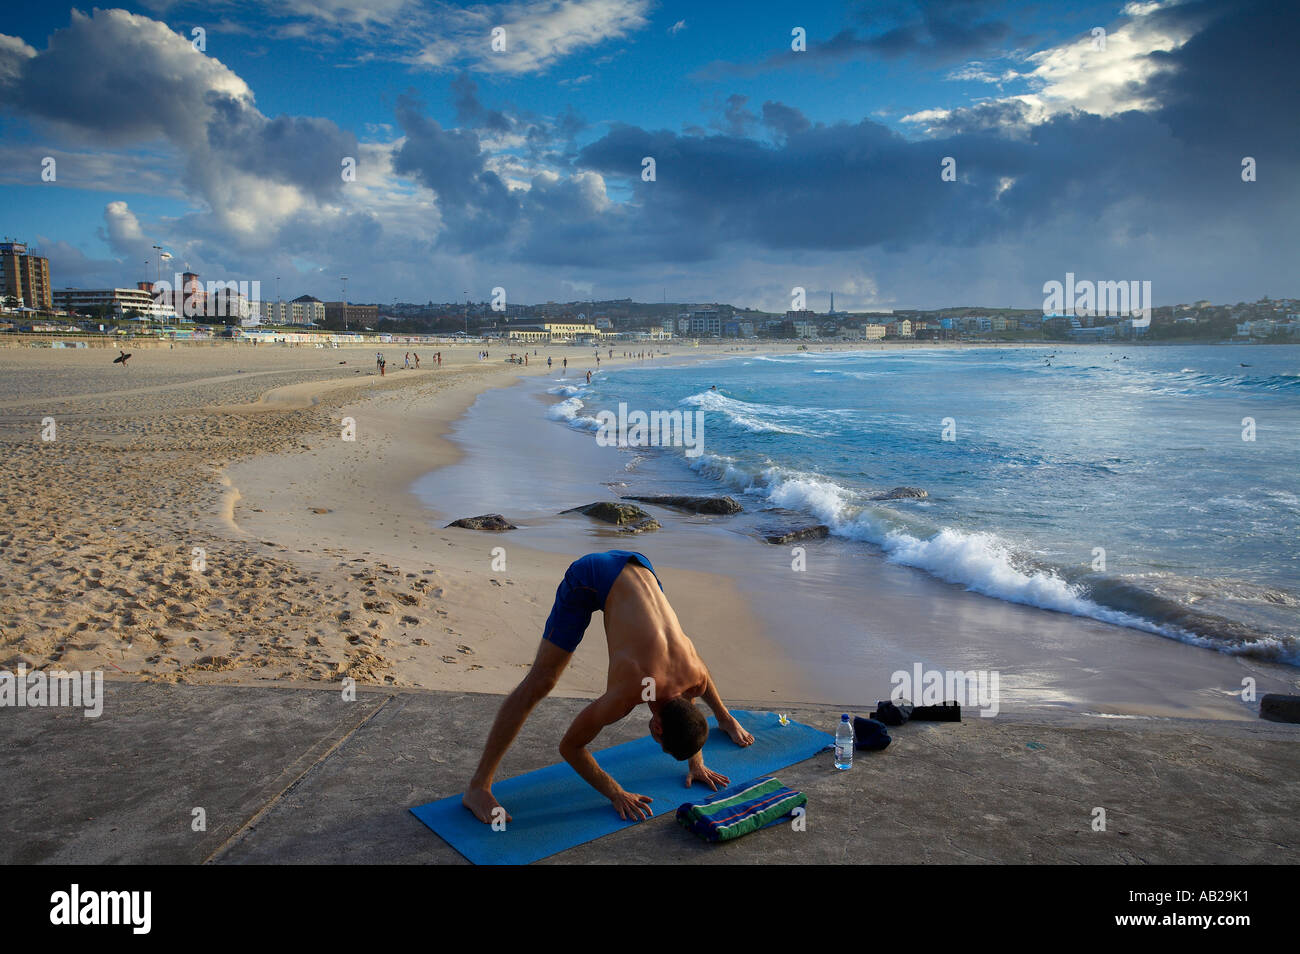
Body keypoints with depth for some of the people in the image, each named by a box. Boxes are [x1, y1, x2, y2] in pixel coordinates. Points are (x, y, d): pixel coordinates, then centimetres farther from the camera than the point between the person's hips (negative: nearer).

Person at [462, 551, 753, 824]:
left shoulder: (695, 680, -13)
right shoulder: (625, 696, -27)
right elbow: (569, 745, -14)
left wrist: (696, 761, 20)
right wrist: (616, 793, -12)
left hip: (638, 568, 6)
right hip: (588, 576, -6)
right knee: (538, 683, -13)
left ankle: (725, 719, 50)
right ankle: (477, 787, -6)